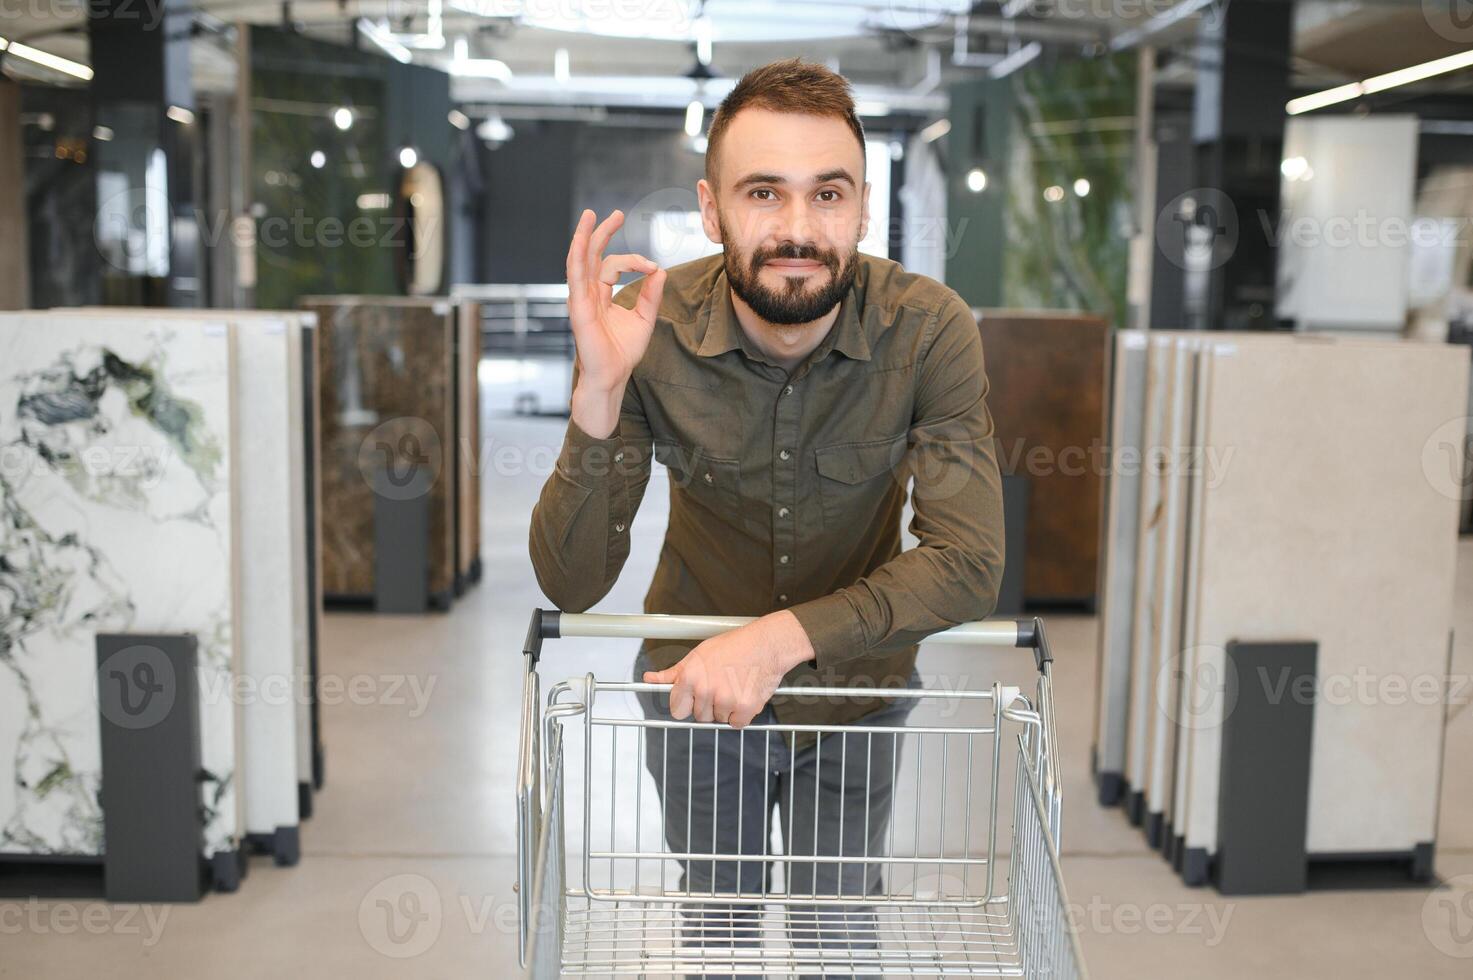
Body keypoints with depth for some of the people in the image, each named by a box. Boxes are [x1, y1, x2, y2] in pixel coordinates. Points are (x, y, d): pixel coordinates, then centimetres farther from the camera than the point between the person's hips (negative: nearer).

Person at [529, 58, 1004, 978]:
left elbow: (969, 565, -28)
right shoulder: (649, 329, -25)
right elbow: (572, 583, -25)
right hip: (694, 685, 1)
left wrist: (781, 638, -40)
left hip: (856, 687, 0)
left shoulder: (930, 330, -26)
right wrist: (599, 393, -41)